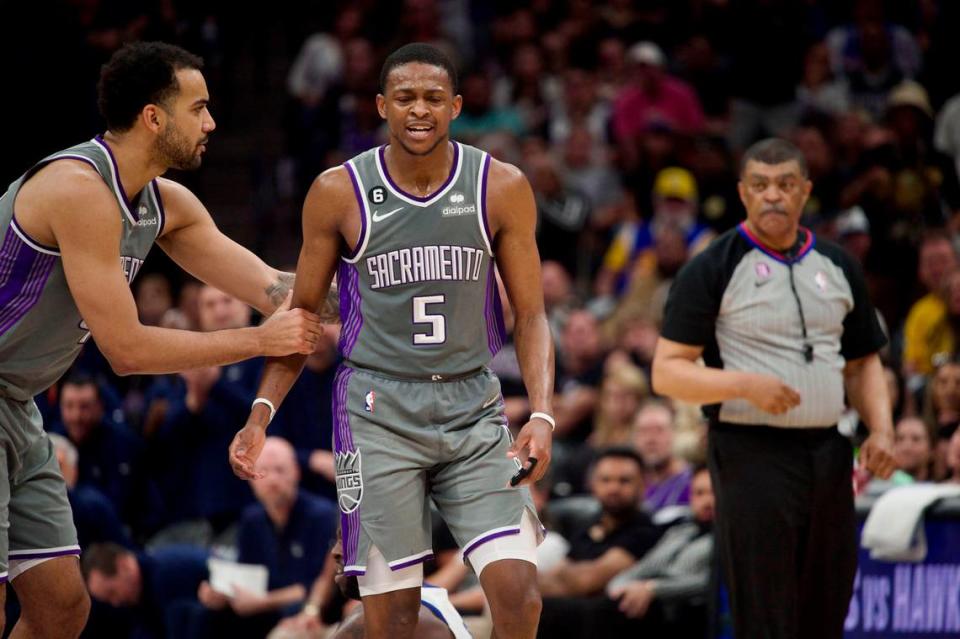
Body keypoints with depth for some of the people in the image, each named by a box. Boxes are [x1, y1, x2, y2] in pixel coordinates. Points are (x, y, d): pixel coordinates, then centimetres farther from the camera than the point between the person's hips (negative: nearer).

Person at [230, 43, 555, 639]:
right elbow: (303, 314, 6)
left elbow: (530, 315, 3)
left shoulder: (502, 188, -1)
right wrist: (261, 414, -5)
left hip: (474, 409, 1)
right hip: (378, 409, -1)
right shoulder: (339, 193, -3)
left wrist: (542, 415, -11)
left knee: (519, 590, -13)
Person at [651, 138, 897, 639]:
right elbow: (666, 372, -6)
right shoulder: (711, 270, -3)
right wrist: (746, 385, -21)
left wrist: (881, 429, 4)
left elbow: (863, 362, 22)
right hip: (753, 453, -6)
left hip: (829, 452, 6)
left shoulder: (838, 267, 14)